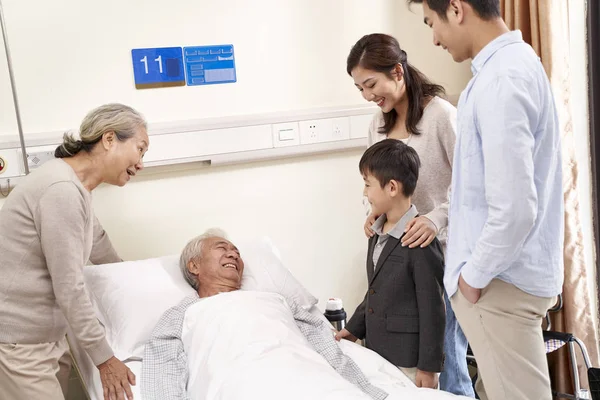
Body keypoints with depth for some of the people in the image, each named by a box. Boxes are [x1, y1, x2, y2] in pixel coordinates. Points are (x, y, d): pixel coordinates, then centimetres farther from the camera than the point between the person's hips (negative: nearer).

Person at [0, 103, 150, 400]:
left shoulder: (75, 185, 7)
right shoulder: (62, 190, -23)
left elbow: (97, 242, 24)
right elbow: (69, 290, -22)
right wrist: (104, 358, -14)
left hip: (47, 335, 9)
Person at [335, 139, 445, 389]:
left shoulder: (421, 242, -20)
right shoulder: (378, 233, 6)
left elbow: (432, 310, -18)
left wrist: (428, 366, -14)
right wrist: (355, 328, 16)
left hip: (408, 362, -8)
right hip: (377, 353, 8)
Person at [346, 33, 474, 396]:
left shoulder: (440, 114, -10)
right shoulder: (379, 124, 11)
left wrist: (437, 218, -24)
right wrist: (374, 211, -2)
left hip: (442, 248, -6)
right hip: (399, 248, 6)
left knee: (445, 355, 0)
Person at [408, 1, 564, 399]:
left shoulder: (500, 80, -23)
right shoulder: (516, 59, 9)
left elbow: (513, 210, -27)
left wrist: (475, 275, -12)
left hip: (501, 281, -9)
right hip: (510, 271, 9)